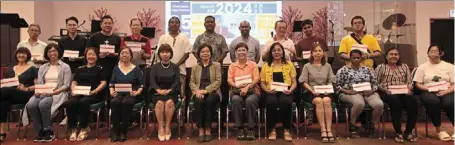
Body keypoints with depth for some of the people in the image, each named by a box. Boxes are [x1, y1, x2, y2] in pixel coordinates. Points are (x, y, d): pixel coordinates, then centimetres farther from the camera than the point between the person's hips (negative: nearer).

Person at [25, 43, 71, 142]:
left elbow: (66, 85, -2)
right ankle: (40, 131, -13)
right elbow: (39, 83, 11)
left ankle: (48, 131, -20)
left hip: (58, 93, -4)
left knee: (43, 104, -34)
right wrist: (38, 91, -12)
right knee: (30, 105, -27)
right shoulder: (42, 68, 21)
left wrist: (54, 92, -18)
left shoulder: (65, 67, 6)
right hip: (43, 93, 4)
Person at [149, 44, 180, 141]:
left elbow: (177, 81, -1)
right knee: (159, 102, -33)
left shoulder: (175, 67, 11)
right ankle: (160, 127, -24)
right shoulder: (155, 67, 13)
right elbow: (152, 81, 0)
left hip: (171, 92, 0)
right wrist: (159, 90, -19)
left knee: (169, 102, -34)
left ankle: (167, 127, -22)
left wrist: (169, 90, -18)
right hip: (157, 92, 0)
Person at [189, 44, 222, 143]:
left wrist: (206, 90, -15)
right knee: (199, 101, -34)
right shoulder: (195, 67, 18)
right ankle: (200, 130, -27)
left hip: (212, 91, -1)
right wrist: (197, 90, -14)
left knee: (210, 100, -36)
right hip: (199, 92, 2)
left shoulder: (216, 65, 10)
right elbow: (192, 82, 9)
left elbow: (218, 81, -2)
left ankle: (208, 130, -25)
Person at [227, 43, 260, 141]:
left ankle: (251, 129, -24)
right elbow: (229, 80, 3)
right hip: (237, 91, 1)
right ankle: (240, 129, -23)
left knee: (250, 100, -35)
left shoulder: (253, 64, 10)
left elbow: (256, 79, -4)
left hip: (252, 91, -1)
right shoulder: (232, 66, 14)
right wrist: (238, 86, -18)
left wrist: (247, 87, -21)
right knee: (236, 100, -34)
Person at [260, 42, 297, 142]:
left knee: (286, 102, -35)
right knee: (271, 102, -35)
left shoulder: (289, 64, 14)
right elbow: (262, 83, 10)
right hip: (271, 92, 0)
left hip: (285, 92, 0)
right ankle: (272, 130, -14)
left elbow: (294, 82, 10)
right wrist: (267, 90, -11)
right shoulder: (266, 66, 14)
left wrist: (290, 90, -10)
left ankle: (287, 130, -17)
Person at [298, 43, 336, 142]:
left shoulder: (327, 66, 17)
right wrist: (312, 91, -12)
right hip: (312, 93, -1)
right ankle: (323, 130, -36)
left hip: (325, 92, 2)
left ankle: (329, 130, -35)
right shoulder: (307, 66, 9)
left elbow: (331, 81, 12)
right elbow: (304, 82, 2)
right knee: (319, 101, -35)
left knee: (327, 100, -34)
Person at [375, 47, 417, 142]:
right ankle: (398, 132, -28)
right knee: (395, 100, -38)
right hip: (387, 93, -3)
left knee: (413, 100, -31)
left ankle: (408, 131, -19)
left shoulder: (404, 67, 21)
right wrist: (385, 90, -14)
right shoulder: (381, 67, 9)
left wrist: (408, 88, -7)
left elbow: (409, 82, 15)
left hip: (403, 93, 3)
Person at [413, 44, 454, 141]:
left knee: (449, 103, -35)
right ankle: (439, 130, -18)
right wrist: (430, 88, -12)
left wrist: (446, 91, -14)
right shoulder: (422, 67, 12)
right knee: (432, 101, -37)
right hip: (429, 92, 0)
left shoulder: (449, 66, 13)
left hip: (446, 92, 1)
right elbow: (418, 84, 5)